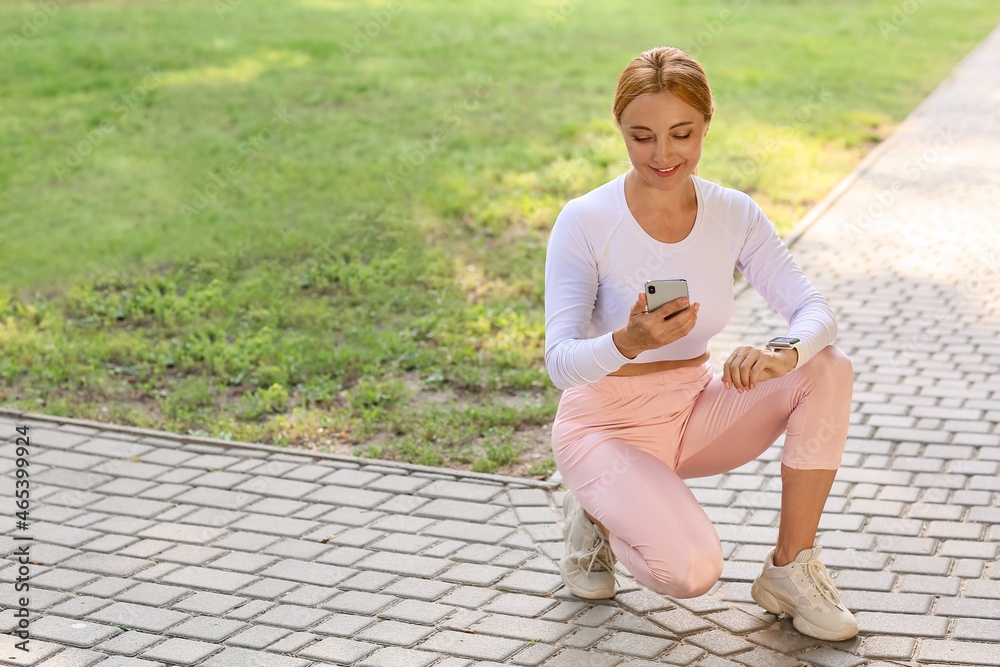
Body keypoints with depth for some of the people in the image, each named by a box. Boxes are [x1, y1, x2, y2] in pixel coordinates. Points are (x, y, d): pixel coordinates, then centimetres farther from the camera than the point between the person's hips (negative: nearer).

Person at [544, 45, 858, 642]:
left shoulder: (733, 214, -6)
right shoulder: (585, 222, -18)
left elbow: (815, 311, -13)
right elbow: (561, 363, -24)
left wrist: (782, 352, -37)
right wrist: (629, 343, -45)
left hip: (695, 413, 5)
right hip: (607, 424, -5)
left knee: (828, 371, -19)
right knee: (690, 569, -28)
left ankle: (791, 570, -7)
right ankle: (598, 516, 6)